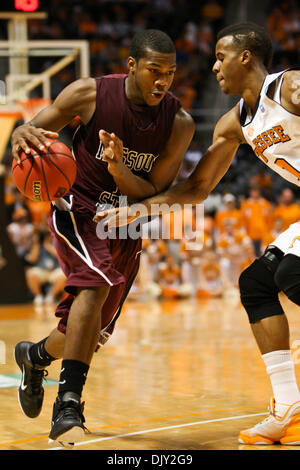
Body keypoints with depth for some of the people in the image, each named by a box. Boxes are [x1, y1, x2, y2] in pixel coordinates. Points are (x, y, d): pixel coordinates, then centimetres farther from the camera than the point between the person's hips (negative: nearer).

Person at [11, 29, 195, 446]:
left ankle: (35, 356, 45)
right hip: (77, 208, -4)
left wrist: (119, 168, -33)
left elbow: (152, 194, -13)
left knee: (92, 336, 10)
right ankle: (68, 404, -30)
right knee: (97, 282, -33)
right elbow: (34, 129, -9)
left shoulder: (179, 124, -13)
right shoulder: (89, 94, -18)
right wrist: (23, 135, -34)